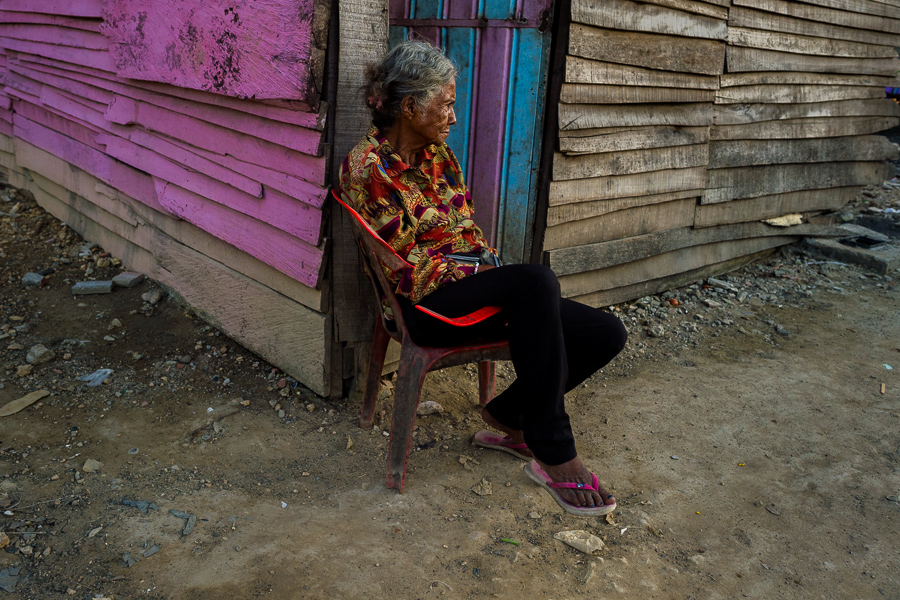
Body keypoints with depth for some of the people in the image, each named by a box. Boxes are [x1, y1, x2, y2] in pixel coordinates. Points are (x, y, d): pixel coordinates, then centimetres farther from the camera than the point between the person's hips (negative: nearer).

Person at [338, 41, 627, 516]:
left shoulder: (438, 153, 14)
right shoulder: (366, 166, -7)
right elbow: (403, 264, -10)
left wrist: (493, 268, 1)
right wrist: (485, 278, -12)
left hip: (474, 284, 8)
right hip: (427, 304, -7)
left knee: (606, 333, -9)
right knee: (536, 279, -37)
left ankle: (507, 417, 9)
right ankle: (554, 456, -26)